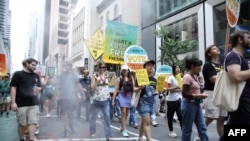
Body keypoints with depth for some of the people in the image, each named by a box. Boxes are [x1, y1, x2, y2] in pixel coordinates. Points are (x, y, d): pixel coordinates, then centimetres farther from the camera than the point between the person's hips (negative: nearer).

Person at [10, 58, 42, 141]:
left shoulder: (36, 76, 12)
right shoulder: (18, 74, -2)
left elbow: (39, 87, 21)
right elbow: (13, 88, -7)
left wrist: (38, 89, -4)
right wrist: (13, 102, -13)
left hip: (34, 104, 4)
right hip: (21, 104, -3)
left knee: (33, 122, -1)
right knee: (22, 124, 8)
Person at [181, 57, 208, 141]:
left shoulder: (195, 77, 11)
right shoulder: (187, 77, -16)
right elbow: (184, 94, -21)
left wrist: (201, 95, -4)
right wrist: (199, 95, -18)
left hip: (197, 104, 9)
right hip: (189, 104, -9)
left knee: (202, 128, 11)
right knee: (187, 130, 4)